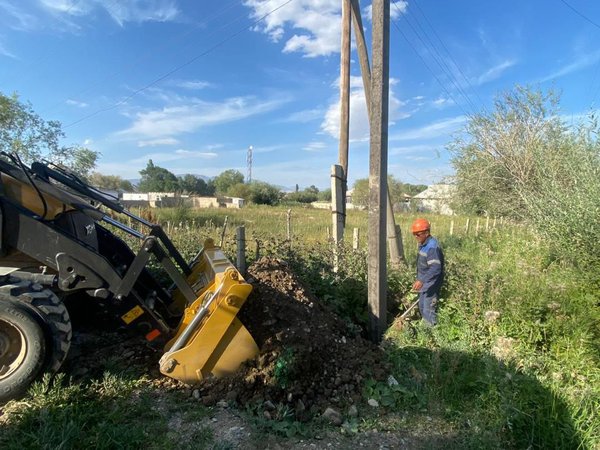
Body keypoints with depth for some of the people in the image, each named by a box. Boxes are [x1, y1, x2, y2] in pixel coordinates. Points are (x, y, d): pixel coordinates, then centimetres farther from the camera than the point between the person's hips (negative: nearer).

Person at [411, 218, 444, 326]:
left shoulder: (432, 247, -26)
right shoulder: (424, 244, 6)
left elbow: (435, 269, -34)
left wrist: (422, 280, -43)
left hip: (431, 285, -10)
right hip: (425, 284, 10)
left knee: (429, 311, -3)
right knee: (422, 307, 21)